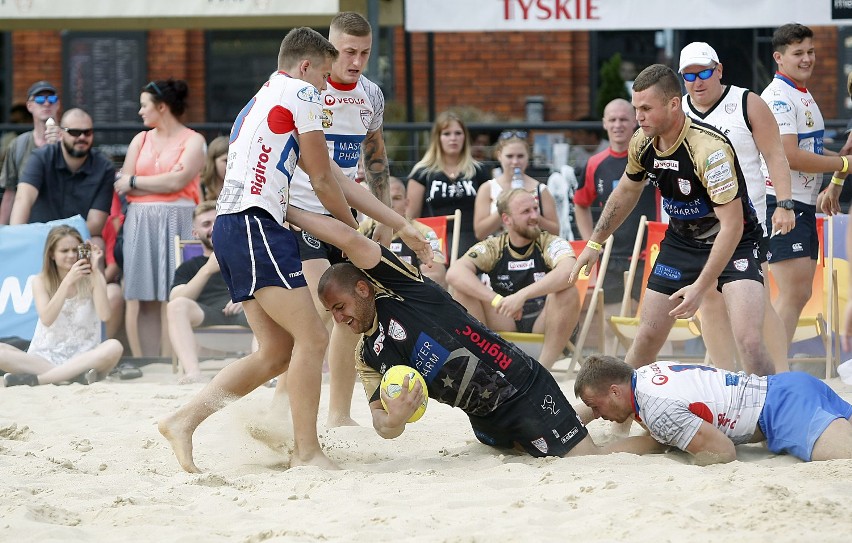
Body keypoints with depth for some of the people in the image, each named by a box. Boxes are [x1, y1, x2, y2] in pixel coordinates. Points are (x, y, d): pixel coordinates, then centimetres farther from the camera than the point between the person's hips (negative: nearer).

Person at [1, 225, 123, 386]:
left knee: (114, 347, -33)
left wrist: (95, 273, -17)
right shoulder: (41, 282, 3)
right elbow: (47, 319, -14)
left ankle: (34, 378, -33)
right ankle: (75, 375, -34)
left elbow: (104, 315, -14)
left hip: (84, 359, 0)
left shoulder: (92, 280, 4)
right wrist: (68, 281, -22)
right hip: (45, 359, 0)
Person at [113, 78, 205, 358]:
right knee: (139, 296, -2)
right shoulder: (140, 140, 17)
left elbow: (178, 181, -10)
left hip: (176, 222, -4)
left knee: (172, 296, -9)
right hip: (139, 222, 4)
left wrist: (135, 181, -1)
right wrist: (163, 182, -4)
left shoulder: (192, 141, 3)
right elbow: (123, 186, 7)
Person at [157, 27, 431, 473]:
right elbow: (322, 178, 1)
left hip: (230, 228, 10)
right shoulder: (302, 93, 0)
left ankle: (183, 420, 5)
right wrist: (353, 231, 18)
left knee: (277, 352, 9)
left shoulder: (260, 101, 28)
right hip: (255, 227, -10)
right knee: (312, 338, -10)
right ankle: (306, 450, -10)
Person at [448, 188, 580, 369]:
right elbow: (454, 273, -21)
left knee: (568, 292, -30)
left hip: (544, 322, -2)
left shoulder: (550, 244, -9)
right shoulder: (492, 248, -3)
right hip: (504, 324, 2)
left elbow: (568, 272, -32)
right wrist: (497, 300, -33)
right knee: (463, 289, -17)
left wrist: (521, 296, -41)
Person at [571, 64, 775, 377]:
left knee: (749, 340, -23)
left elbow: (732, 224, -31)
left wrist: (700, 287, -33)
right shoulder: (642, 143, -10)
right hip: (680, 242, 6)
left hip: (732, 244, -6)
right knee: (647, 337, 8)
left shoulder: (709, 148, -31)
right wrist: (594, 243, 17)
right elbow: (626, 192, 13)